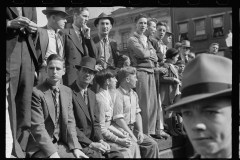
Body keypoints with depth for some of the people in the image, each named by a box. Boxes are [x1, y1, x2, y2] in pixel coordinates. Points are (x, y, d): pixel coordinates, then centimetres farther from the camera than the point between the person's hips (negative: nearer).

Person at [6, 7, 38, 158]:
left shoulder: (31, 8, 18)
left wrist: (33, 29, -1)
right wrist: (10, 23, -17)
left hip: (27, 55, 5)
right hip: (8, 53, -5)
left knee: (25, 106, 4)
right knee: (8, 105, -4)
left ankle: (19, 150, 11)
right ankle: (12, 151, 2)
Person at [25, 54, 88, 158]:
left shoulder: (67, 91, 8)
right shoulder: (36, 92, -12)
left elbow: (70, 122, 5)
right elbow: (37, 127, -16)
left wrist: (75, 147, -7)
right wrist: (51, 152, -22)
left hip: (61, 145, 5)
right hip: (40, 148, -5)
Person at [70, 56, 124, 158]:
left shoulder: (92, 95, 14)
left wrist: (100, 140, -2)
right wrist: (90, 144, -17)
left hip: (93, 141, 7)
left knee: (118, 155, -6)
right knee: (98, 156, -25)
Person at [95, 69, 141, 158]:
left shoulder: (108, 96, 7)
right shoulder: (101, 99, -18)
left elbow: (109, 123, 10)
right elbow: (101, 129, -19)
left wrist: (121, 134, -1)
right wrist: (119, 140, -17)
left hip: (107, 133, 8)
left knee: (133, 145, -3)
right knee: (125, 151, -19)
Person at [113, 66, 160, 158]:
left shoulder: (134, 94, 10)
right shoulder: (117, 95, -16)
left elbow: (137, 114, 12)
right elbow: (119, 120, -19)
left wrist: (140, 131, -2)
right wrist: (131, 136, -18)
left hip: (133, 129, 7)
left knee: (152, 144, -6)